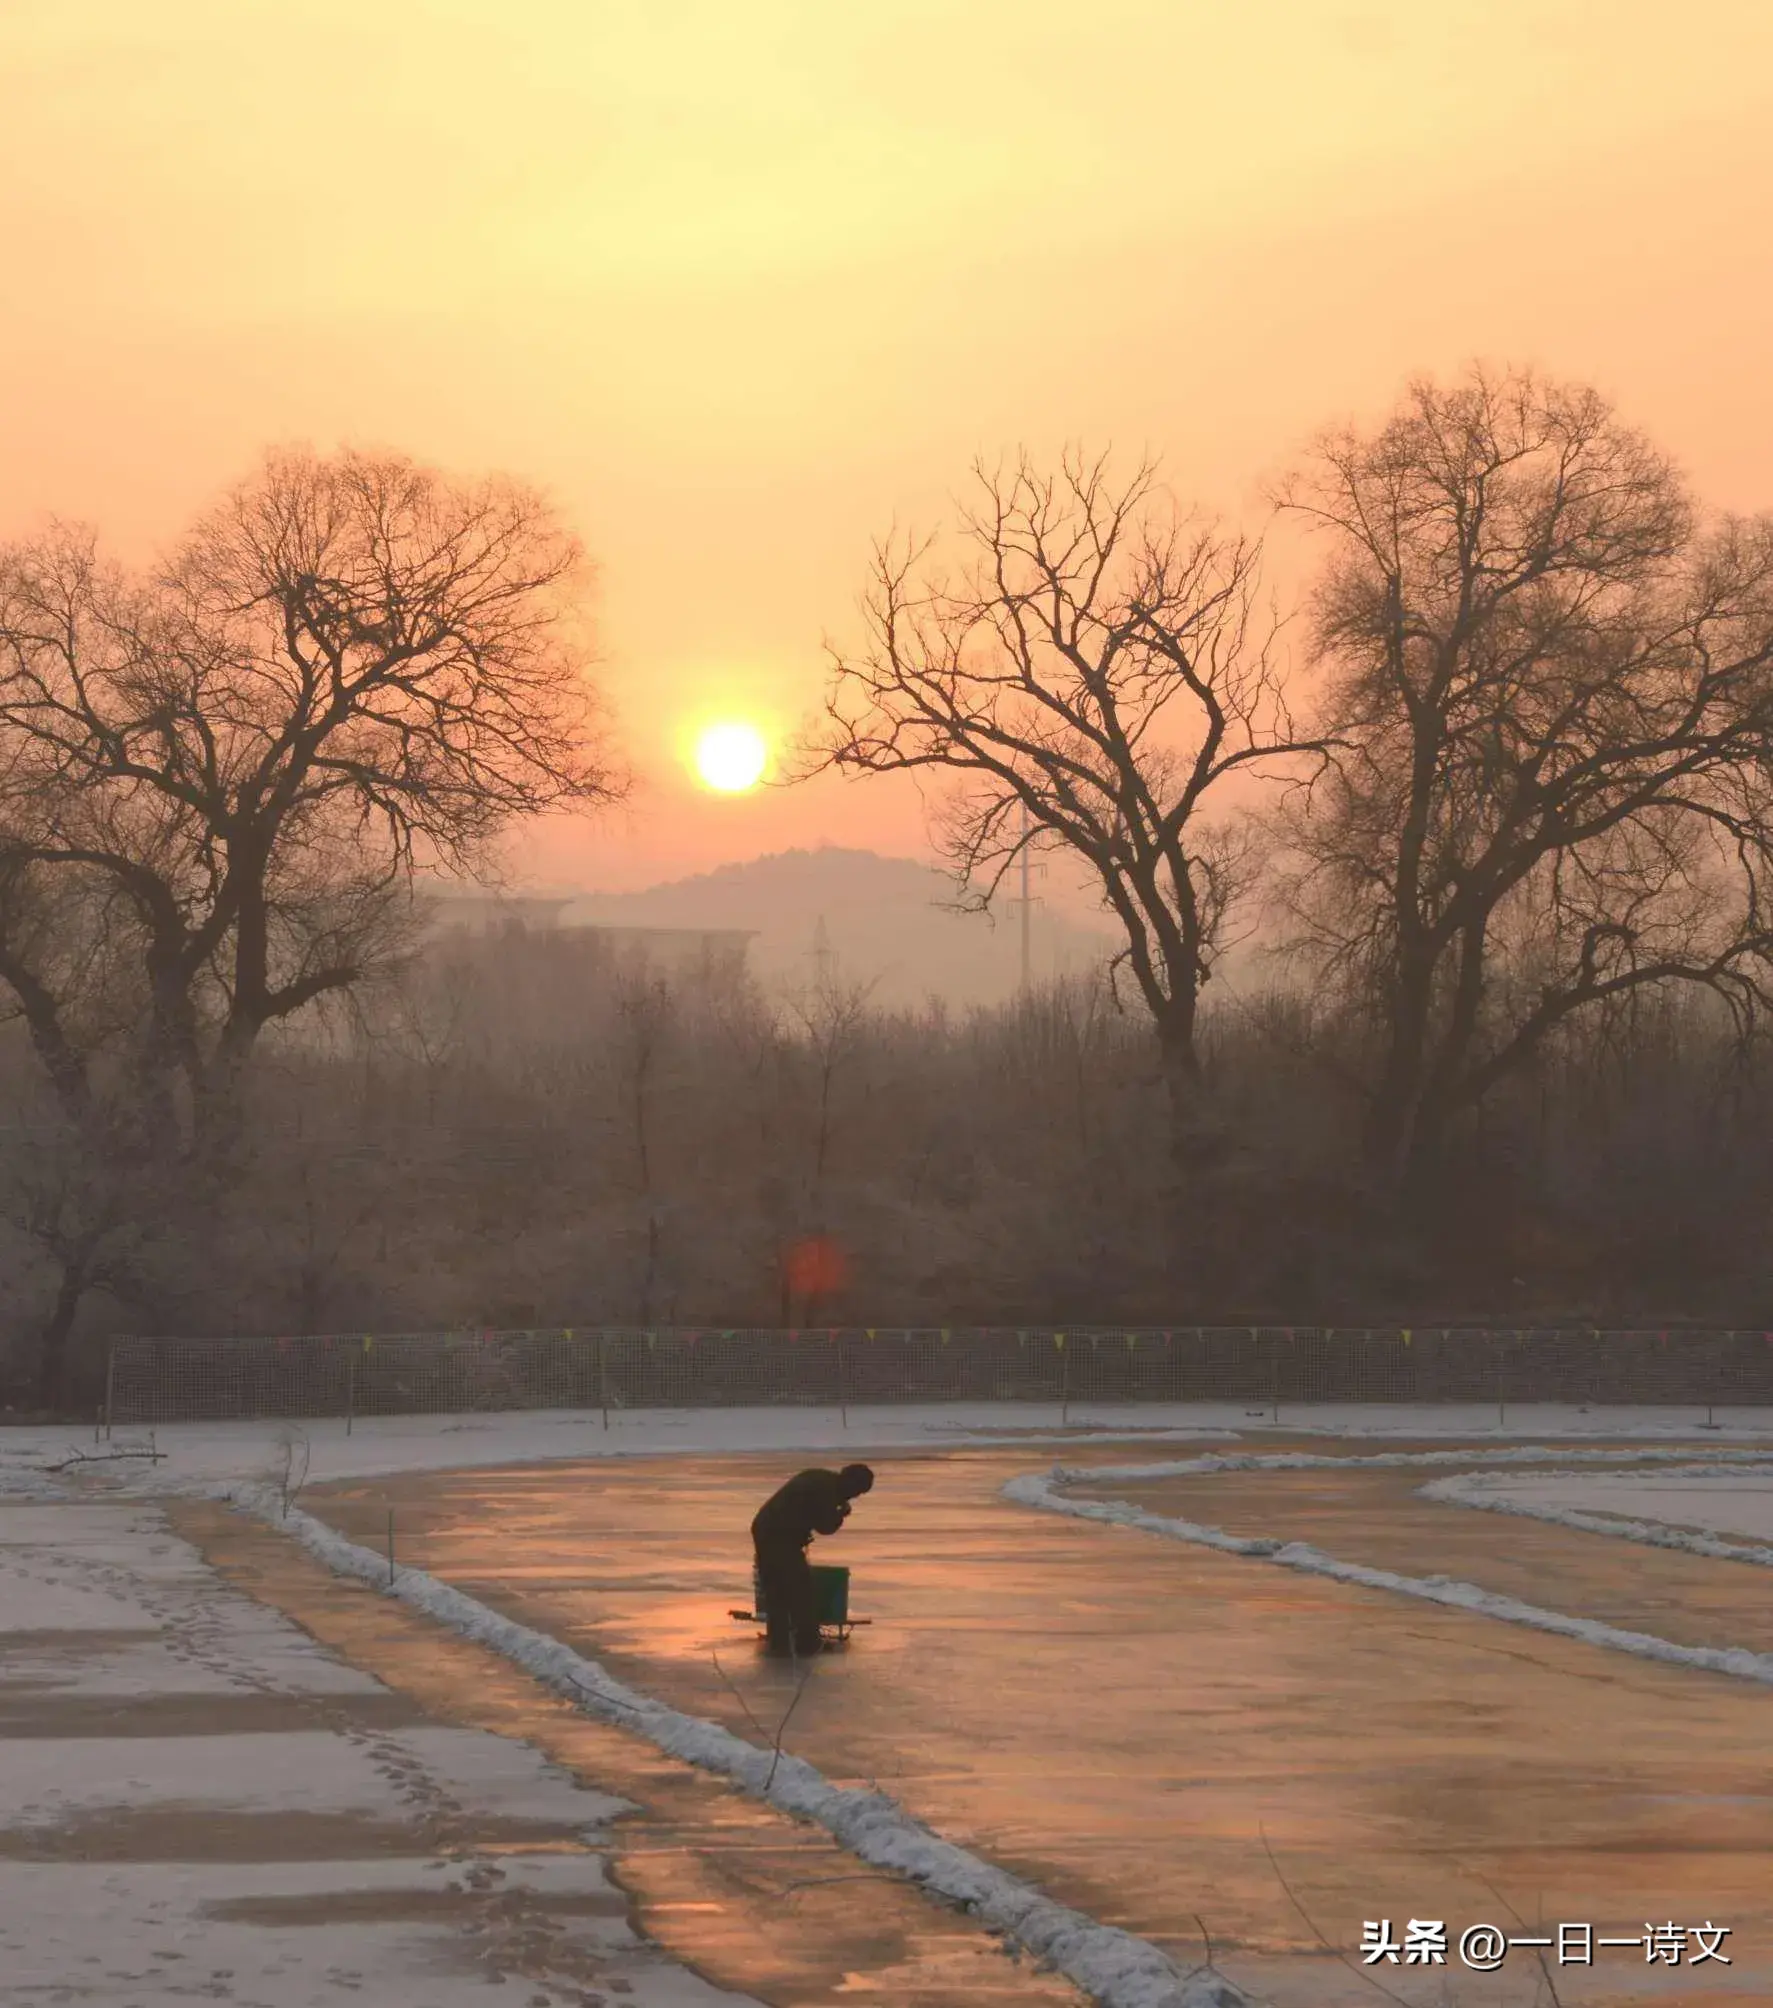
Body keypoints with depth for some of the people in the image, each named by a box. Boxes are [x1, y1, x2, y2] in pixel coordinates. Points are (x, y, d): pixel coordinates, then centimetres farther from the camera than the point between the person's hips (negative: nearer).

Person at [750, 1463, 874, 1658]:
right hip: (781, 1537, -10)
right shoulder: (827, 1489, -13)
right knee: (802, 1591, 3)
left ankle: (778, 1645, 18)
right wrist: (842, 1513, 7)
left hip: (764, 1529, 10)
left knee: (775, 1591, 15)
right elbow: (825, 1526, -9)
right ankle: (806, 1645, 9)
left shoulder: (818, 1479, 17)